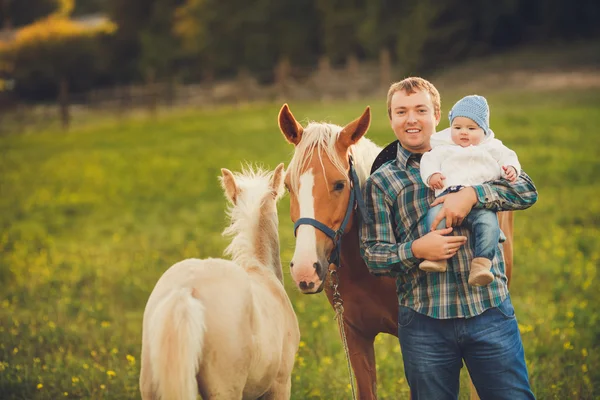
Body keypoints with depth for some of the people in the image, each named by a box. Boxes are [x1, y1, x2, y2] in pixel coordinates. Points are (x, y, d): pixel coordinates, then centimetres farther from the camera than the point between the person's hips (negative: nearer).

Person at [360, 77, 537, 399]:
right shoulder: (381, 183, 8)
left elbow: (527, 191, -2)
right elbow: (372, 255, 1)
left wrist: (472, 194, -19)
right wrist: (416, 249, -18)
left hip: (490, 312, 0)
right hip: (423, 321, 0)